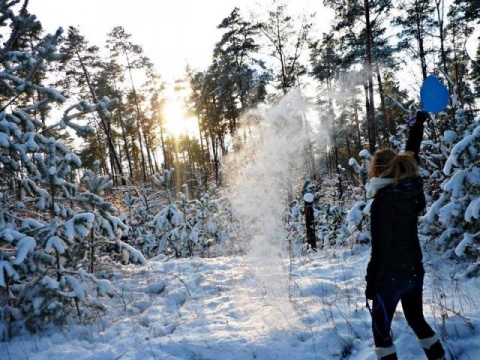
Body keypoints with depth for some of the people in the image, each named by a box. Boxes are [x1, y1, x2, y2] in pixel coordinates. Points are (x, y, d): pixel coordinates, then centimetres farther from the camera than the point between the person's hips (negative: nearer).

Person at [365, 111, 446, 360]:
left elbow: (380, 249, -20)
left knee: (381, 329, 6)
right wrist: (419, 122, 27)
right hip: (415, 270, 8)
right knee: (417, 319, 25)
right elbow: (412, 154, 14)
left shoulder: (382, 201, -21)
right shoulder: (411, 188, -3)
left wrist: (370, 283, -11)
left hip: (390, 276, -7)